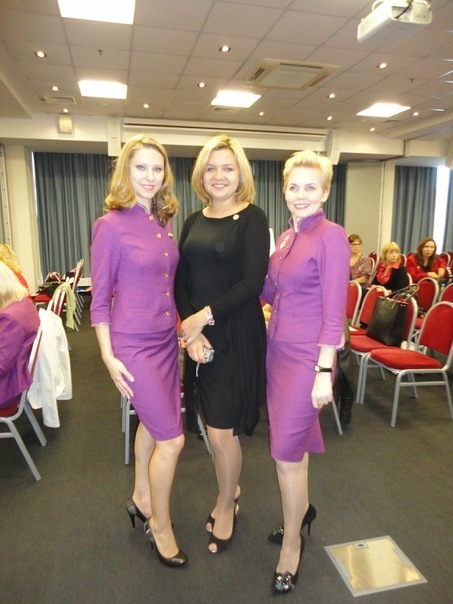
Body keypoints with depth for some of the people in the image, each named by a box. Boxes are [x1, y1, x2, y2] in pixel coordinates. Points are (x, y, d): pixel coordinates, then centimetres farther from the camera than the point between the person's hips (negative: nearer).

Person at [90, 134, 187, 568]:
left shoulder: (164, 223, 6)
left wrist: (184, 330, 14)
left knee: (153, 425, 20)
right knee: (172, 438, -1)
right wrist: (109, 357, -12)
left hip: (166, 341, 7)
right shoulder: (111, 225, -12)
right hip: (134, 345, -6)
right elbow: (100, 298, -10)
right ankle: (160, 526, 25)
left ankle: (141, 499, 44)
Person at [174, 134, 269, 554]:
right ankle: (229, 493, 40)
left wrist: (203, 317, -14)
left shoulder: (253, 219, -5)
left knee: (221, 430, 1)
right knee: (215, 425, 14)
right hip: (199, 335, 5)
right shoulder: (193, 221, 10)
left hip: (237, 335, -5)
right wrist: (190, 330, -8)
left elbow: (252, 283, -14)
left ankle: (226, 504, 30)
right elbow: (180, 282, 6)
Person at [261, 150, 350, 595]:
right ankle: (301, 509, 45)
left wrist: (324, 371, -17)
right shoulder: (285, 237, 10)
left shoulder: (331, 236, -12)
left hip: (308, 356, -7)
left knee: (286, 451, 0)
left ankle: (292, 544, 25)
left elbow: (334, 310, -15)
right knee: (292, 441, 20)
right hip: (277, 349, 7)